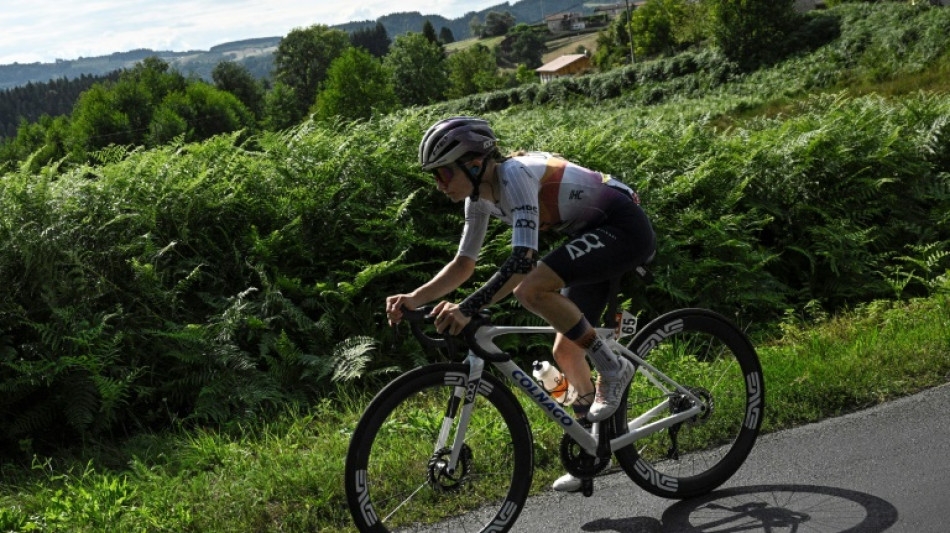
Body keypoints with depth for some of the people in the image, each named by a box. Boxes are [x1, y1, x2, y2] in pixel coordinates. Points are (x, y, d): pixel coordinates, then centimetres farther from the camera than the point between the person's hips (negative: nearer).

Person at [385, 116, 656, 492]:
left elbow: (522, 259, -35)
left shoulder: (515, 174, -25)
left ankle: (613, 368, -12)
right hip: (597, 236, 10)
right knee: (566, 351, 9)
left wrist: (468, 308, -41)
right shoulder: (480, 197, 3)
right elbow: (463, 264, 9)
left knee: (530, 289, -28)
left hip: (626, 228, -9)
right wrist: (414, 299, -6)